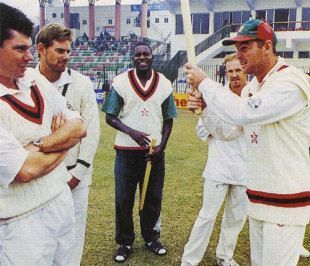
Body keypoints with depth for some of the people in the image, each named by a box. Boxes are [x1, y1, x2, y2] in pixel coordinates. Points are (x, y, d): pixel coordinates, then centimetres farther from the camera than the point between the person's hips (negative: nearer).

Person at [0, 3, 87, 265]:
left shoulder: (35, 81, 2)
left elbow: (79, 127, 0)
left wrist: (40, 145, -18)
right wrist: (62, 137, -7)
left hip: (62, 200, 6)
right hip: (22, 222, -6)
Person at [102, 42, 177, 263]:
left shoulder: (164, 84, 3)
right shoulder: (121, 82, -4)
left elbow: (168, 119, 7)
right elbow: (110, 117, -4)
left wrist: (162, 145, -7)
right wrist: (131, 132, -20)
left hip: (155, 151, 2)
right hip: (127, 151, -1)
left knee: (153, 197, 13)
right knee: (124, 198, 8)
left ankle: (151, 238, 34)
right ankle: (125, 242, 26)